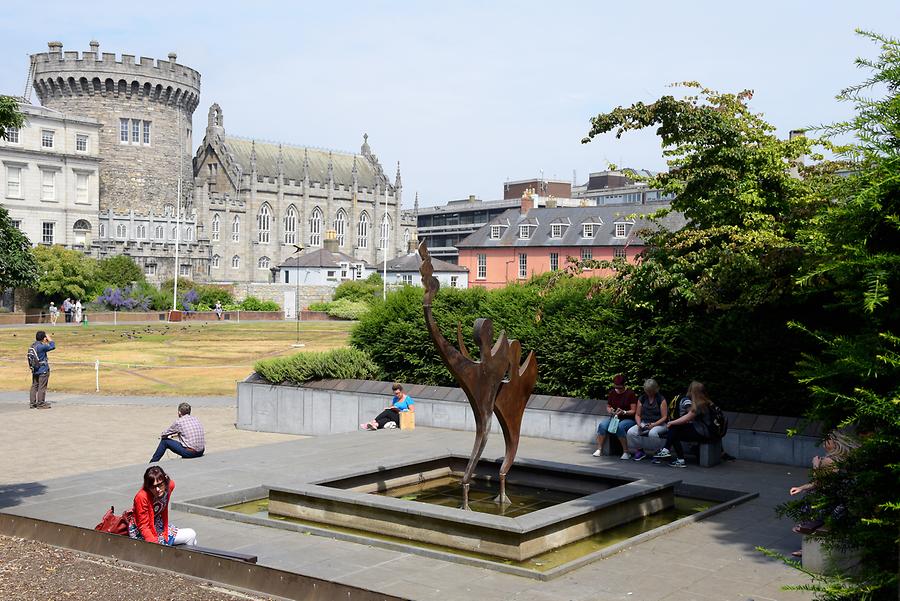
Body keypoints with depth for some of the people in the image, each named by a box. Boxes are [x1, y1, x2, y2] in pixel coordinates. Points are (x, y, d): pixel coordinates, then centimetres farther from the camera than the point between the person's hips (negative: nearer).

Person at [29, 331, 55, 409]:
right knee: (42, 387, -2)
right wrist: (49, 338, 1)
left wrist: (45, 342, 13)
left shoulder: (32, 345, 6)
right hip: (43, 370, -8)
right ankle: (40, 404, 1)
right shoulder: (41, 346, -19)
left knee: (34, 386, 13)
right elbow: (52, 346, -10)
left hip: (35, 370, 8)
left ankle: (32, 403, 16)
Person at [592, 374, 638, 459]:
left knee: (619, 427, -38)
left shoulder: (630, 393, -6)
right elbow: (608, 406, 18)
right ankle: (599, 449, -20)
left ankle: (626, 452, -28)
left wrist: (624, 412, -26)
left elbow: (633, 411, -7)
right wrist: (609, 410, -7)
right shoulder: (612, 393, 8)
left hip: (628, 419, -4)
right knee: (602, 425, -27)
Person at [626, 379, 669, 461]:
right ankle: (639, 450, -2)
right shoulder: (642, 399, 9)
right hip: (644, 423, 4)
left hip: (658, 424, -4)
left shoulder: (661, 399, -3)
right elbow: (638, 415, 12)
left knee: (652, 433, -39)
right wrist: (639, 424, -8)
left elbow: (664, 417, -7)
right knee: (630, 432, -24)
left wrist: (653, 425, -20)